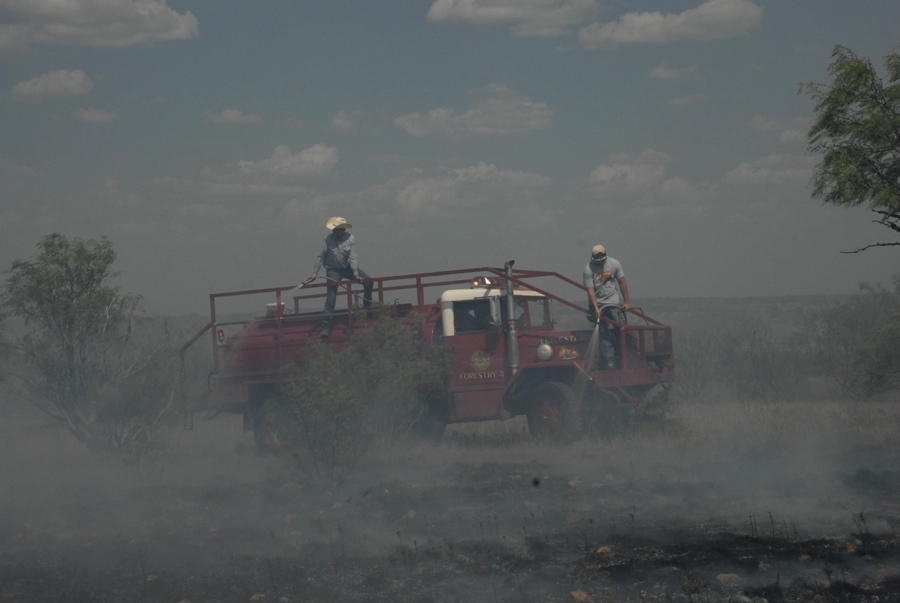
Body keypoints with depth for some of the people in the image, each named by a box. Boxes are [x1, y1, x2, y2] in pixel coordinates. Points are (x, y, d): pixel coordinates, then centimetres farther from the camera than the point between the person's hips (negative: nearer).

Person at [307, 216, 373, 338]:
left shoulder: (350, 239, -14)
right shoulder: (328, 240, -16)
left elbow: (352, 258, -15)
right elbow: (320, 256, -10)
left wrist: (356, 274, -20)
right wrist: (315, 272, -13)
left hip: (347, 268, 2)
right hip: (333, 270, -2)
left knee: (368, 281, -6)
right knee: (331, 299, -8)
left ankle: (367, 308, 15)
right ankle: (325, 327, -8)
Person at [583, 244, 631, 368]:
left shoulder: (614, 264, -4)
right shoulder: (588, 269, -12)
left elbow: (622, 283, 4)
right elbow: (590, 290, -15)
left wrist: (627, 301, 3)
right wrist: (596, 308, -24)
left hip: (613, 303, 2)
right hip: (597, 304, -2)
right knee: (603, 334, -3)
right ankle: (609, 362, -3)